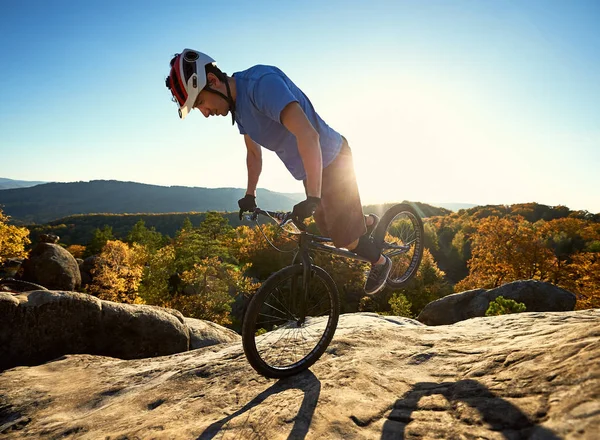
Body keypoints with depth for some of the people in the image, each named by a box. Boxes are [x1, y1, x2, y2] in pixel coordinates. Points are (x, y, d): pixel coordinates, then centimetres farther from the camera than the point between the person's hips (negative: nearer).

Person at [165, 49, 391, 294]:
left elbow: (308, 136, -39)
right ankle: (367, 222, 45)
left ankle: (380, 262, 27)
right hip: (311, 171, 8)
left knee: (343, 238, 0)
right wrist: (250, 195, 18)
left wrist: (313, 198, -42)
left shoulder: (261, 83, -30)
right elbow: (254, 153, 14)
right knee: (327, 229, 19)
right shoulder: (237, 106, -1)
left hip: (331, 161, -8)